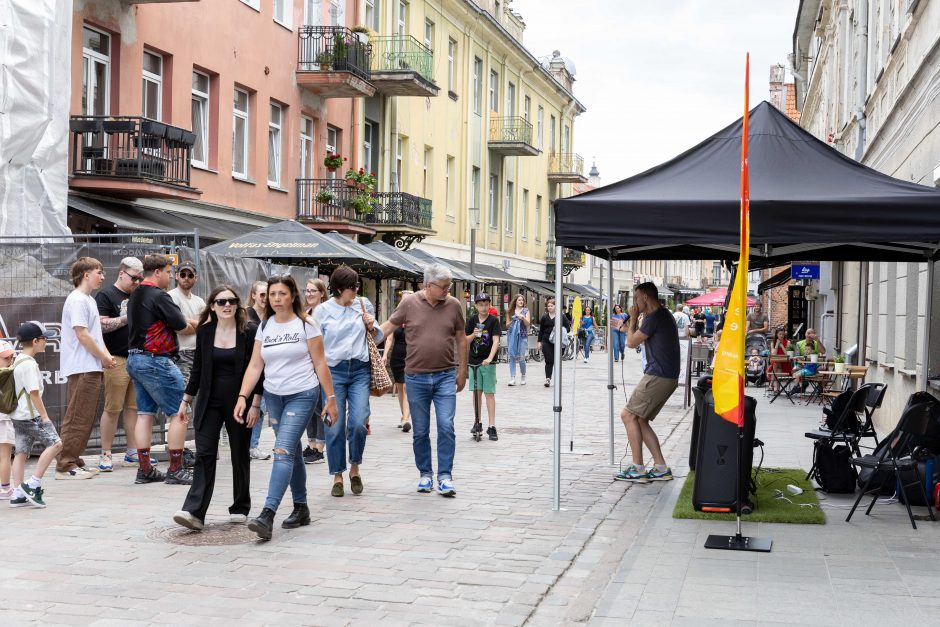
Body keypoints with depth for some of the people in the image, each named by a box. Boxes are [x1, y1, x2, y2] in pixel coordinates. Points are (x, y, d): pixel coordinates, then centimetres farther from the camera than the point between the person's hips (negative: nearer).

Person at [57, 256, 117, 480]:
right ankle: (65, 466, -5)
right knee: (77, 419, -8)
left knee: (86, 418, 12)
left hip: (92, 368, 10)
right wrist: (105, 358, -9)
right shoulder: (77, 300, -11)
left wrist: (106, 357, 6)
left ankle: (75, 461, 18)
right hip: (82, 368, -10)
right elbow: (82, 335, -17)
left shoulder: (89, 300, 20)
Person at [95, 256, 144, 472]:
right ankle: (105, 454, 1)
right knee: (113, 408, -5)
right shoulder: (106, 295, -2)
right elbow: (102, 325, -13)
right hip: (117, 359, -7)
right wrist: (127, 318, -13)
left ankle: (132, 452, 13)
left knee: (134, 407, 7)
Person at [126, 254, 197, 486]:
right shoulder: (159, 296, -14)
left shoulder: (135, 295, 15)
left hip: (135, 358, 10)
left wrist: (188, 321, 11)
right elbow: (182, 326, -13)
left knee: (145, 413, 10)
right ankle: (175, 470, -4)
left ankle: (144, 470, 12)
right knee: (179, 414, -4)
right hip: (156, 361, -10)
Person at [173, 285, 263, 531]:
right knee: (204, 455, -7)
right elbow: (198, 369, 11)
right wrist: (186, 400, 11)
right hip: (209, 403, 2)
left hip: (239, 404, -2)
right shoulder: (205, 331, 3)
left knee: (240, 456, 9)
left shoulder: (250, 331, -6)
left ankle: (240, 508, 22)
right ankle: (194, 512, -15)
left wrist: (255, 404, -11)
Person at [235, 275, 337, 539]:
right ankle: (301, 508, 24)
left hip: (301, 395, -5)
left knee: (283, 451, -16)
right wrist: (242, 396, -7)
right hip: (273, 396, 5)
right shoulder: (264, 327, 8)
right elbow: (255, 366, 5)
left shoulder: (306, 325, -4)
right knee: (292, 453, 13)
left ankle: (267, 515, -23)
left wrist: (331, 398, -5)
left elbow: (320, 364, -3)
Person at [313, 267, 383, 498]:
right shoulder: (322, 310, 0)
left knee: (358, 422, -10)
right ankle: (337, 476, 13)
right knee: (335, 425, 0)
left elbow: (378, 338, 17)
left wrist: (371, 326, -3)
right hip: (333, 371, -1)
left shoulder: (364, 304, 7)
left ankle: (355, 468, 14)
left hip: (360, 370, 1)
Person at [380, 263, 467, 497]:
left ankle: (445, 477, -1)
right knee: (420, 431, 8)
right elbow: (388, 327, 7)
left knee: (446, 426, -8)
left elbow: (461, 339, 10)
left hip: (446, 377, 0)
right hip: (416, 377, 0)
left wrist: (462, 371, 10)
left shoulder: (453, 305, 2)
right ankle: (425, 474, 21)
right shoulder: (409, 303, -3)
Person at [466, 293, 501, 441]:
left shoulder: (494, 320, -6)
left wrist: (490, 358, -29)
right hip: (473, 361, 3)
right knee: (476, 392, 10)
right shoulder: (472, 320, 4)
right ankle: (477, 423, 20)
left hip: (488, 362, -3)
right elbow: (465, 341, 6)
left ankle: (491, 426, -3)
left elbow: (496, 341, -16)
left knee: (489, 393, -4)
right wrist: (473, 334, -15)